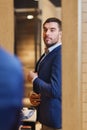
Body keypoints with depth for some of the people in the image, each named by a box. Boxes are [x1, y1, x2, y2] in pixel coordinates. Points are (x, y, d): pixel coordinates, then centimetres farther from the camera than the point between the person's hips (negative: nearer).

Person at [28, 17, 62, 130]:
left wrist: (34, 79, -12)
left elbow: (55, 90, -27)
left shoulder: (60, 54, -20)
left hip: (55, 119, -9)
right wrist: (35, 96, 1)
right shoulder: (45, 55, 9)